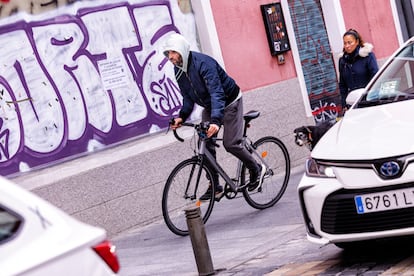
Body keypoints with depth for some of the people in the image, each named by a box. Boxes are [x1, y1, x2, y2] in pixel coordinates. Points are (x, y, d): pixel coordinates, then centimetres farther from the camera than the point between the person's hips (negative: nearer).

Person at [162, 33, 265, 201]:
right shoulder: (178, 70, -6)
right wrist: (182, 116, -15)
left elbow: (216, 92, -40)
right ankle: (215, 188, 2)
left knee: (231, 144, -13)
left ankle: (256, 170, 13)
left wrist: (215, 121, -52)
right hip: (209, 107, 7)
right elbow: (188, 97, 3)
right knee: (205, 145, -5)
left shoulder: (203, 63, -32)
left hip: (229, 102, -7)